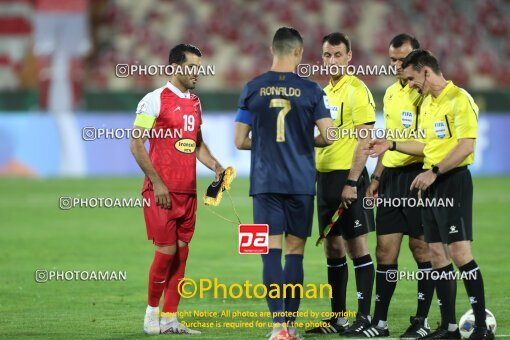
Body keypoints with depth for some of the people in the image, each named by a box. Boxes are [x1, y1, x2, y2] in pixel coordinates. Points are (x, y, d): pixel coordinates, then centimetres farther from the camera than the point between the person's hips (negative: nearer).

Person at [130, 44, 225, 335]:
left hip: (188, 191, 7)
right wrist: (157, 182, -15)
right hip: (162, 191, -7)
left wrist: (215, 166, 7)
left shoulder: (195, 103, 14)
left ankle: (170, 318, 9)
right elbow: (137, 144, -9)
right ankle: (152, 312, 9)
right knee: (166, 251, -8)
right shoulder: (155, 100, -7)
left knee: (181, 253, 5)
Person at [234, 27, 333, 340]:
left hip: (265, 183, 0)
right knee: (295, 252, 8)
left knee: (271, 252, -2)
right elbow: (329, 136, -6)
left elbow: (240, 141, 4)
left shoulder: (252, 89, 2)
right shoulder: (310, 90, -3)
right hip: (301, 183, 0)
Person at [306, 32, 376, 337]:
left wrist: (351, 182, -19)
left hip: (348, 176, -8)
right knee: (333, 248, 9)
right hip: (325, 175, 8)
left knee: (357, 245, -5)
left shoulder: (357, 90, -10)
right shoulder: (325, 92, 15)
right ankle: (338, 317, 15)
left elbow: (364, 140, -15)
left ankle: (364, 317, -2)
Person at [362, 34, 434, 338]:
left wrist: (395, 141, -27)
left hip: (417, 174, -7)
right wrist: (377, 177, 21)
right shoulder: (391, 93, 16)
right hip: (391, 177, 8)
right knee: (385, 249, 5)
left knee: (422, 248, -1)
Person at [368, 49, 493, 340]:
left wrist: (434, 171, -22)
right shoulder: (427, 103, 16)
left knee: (459, 251, -13)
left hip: (453, 179, -9)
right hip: (431, 184, 9)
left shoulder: (459, 100, -12)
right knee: (437, 253, 7)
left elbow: (466, 146, -20)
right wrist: (392, 146, 21)